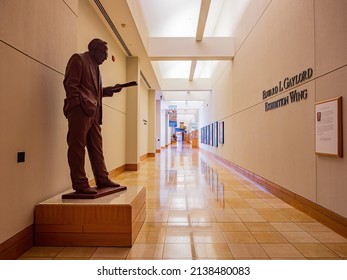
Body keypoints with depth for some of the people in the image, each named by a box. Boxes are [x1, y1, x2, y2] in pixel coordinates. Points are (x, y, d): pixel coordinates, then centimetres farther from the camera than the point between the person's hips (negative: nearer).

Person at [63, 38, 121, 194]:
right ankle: (80, 184, -1)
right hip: (80, 110, -9)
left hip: (94, 111, 9)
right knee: (78, 146, -6)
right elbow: (70, 84, -8)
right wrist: (83, 104, -17)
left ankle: (102, 179, 15)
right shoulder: (78, 59, 3)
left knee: (96, 147, 8)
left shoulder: (95, 66, 27)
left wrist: (109, 90, 12)